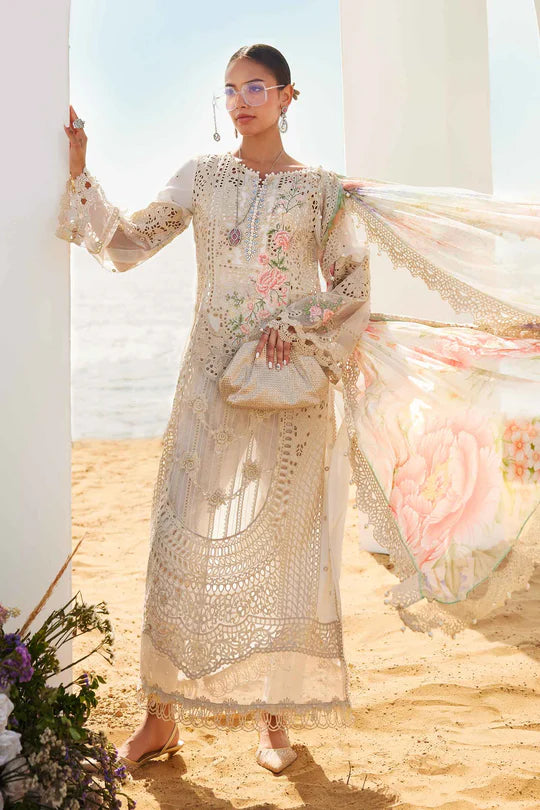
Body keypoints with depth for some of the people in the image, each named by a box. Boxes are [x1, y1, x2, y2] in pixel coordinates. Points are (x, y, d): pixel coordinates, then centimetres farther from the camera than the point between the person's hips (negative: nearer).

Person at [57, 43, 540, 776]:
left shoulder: (321, 189, 5)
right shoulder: (203, 176, 9)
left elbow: (352, 288, 5)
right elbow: (126, 244, 5)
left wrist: (301, 329, -11)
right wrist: (78, 169, -2)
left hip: (292, 385, -1)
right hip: (212, 379, 1)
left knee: (284, 540, 2)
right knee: (185, 536, -2)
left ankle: (276, 715, 15)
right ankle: (162, 715, 8)